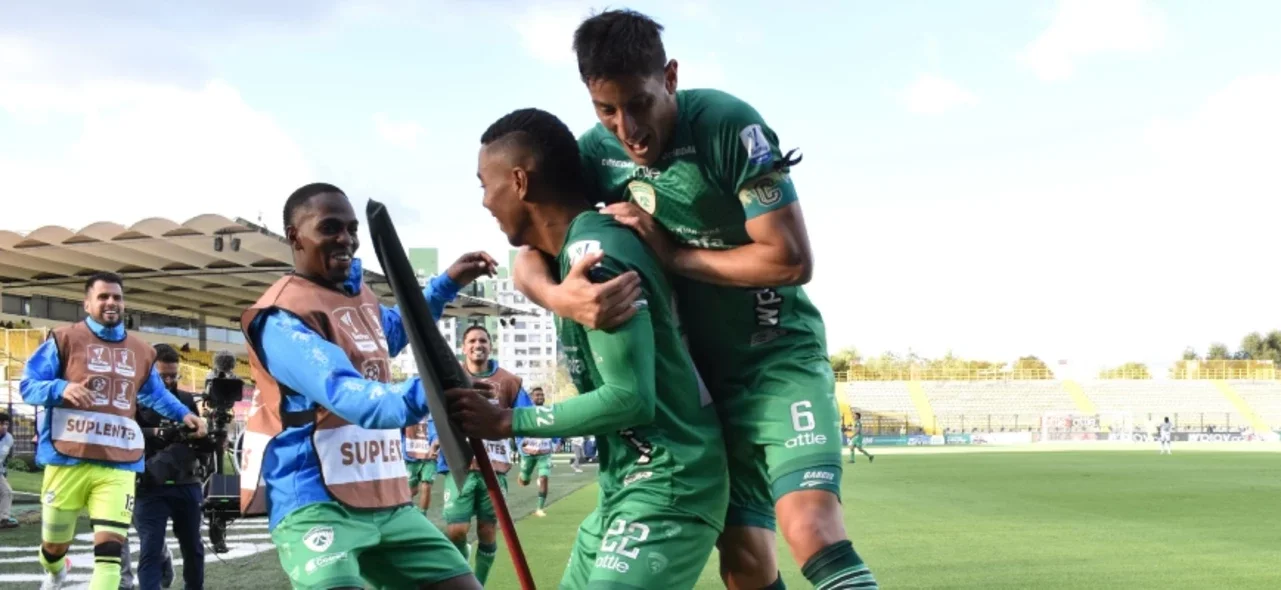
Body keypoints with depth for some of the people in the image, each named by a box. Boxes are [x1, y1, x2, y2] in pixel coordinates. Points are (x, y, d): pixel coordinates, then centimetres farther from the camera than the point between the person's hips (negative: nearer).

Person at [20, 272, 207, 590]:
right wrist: (62, 389, -22)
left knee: (111, 548, -13)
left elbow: (154, 394, 32)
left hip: (118, 465, 2)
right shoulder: (65, 339, 0)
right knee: (55, 544, 16)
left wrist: (183, 414, 18)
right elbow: (28, 386, -3)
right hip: (68, 461, -2)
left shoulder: (142, 351, 14)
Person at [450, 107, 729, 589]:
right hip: (629, 482, 10)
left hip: (667, 486, -10)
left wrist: (507, 422, -16)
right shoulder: (584, 246, 10)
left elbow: (630, 398, -23)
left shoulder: (593, 254, -19)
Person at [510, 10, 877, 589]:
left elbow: (791, 259, -22)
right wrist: (558, 296, -29)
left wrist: (671, 253, -19)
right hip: (700, 371, 5)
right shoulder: (596, 152, -5)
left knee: (810, 524, -25)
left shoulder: (729, 125, -20)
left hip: (777, 355, -5)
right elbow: (529, 257, -5)